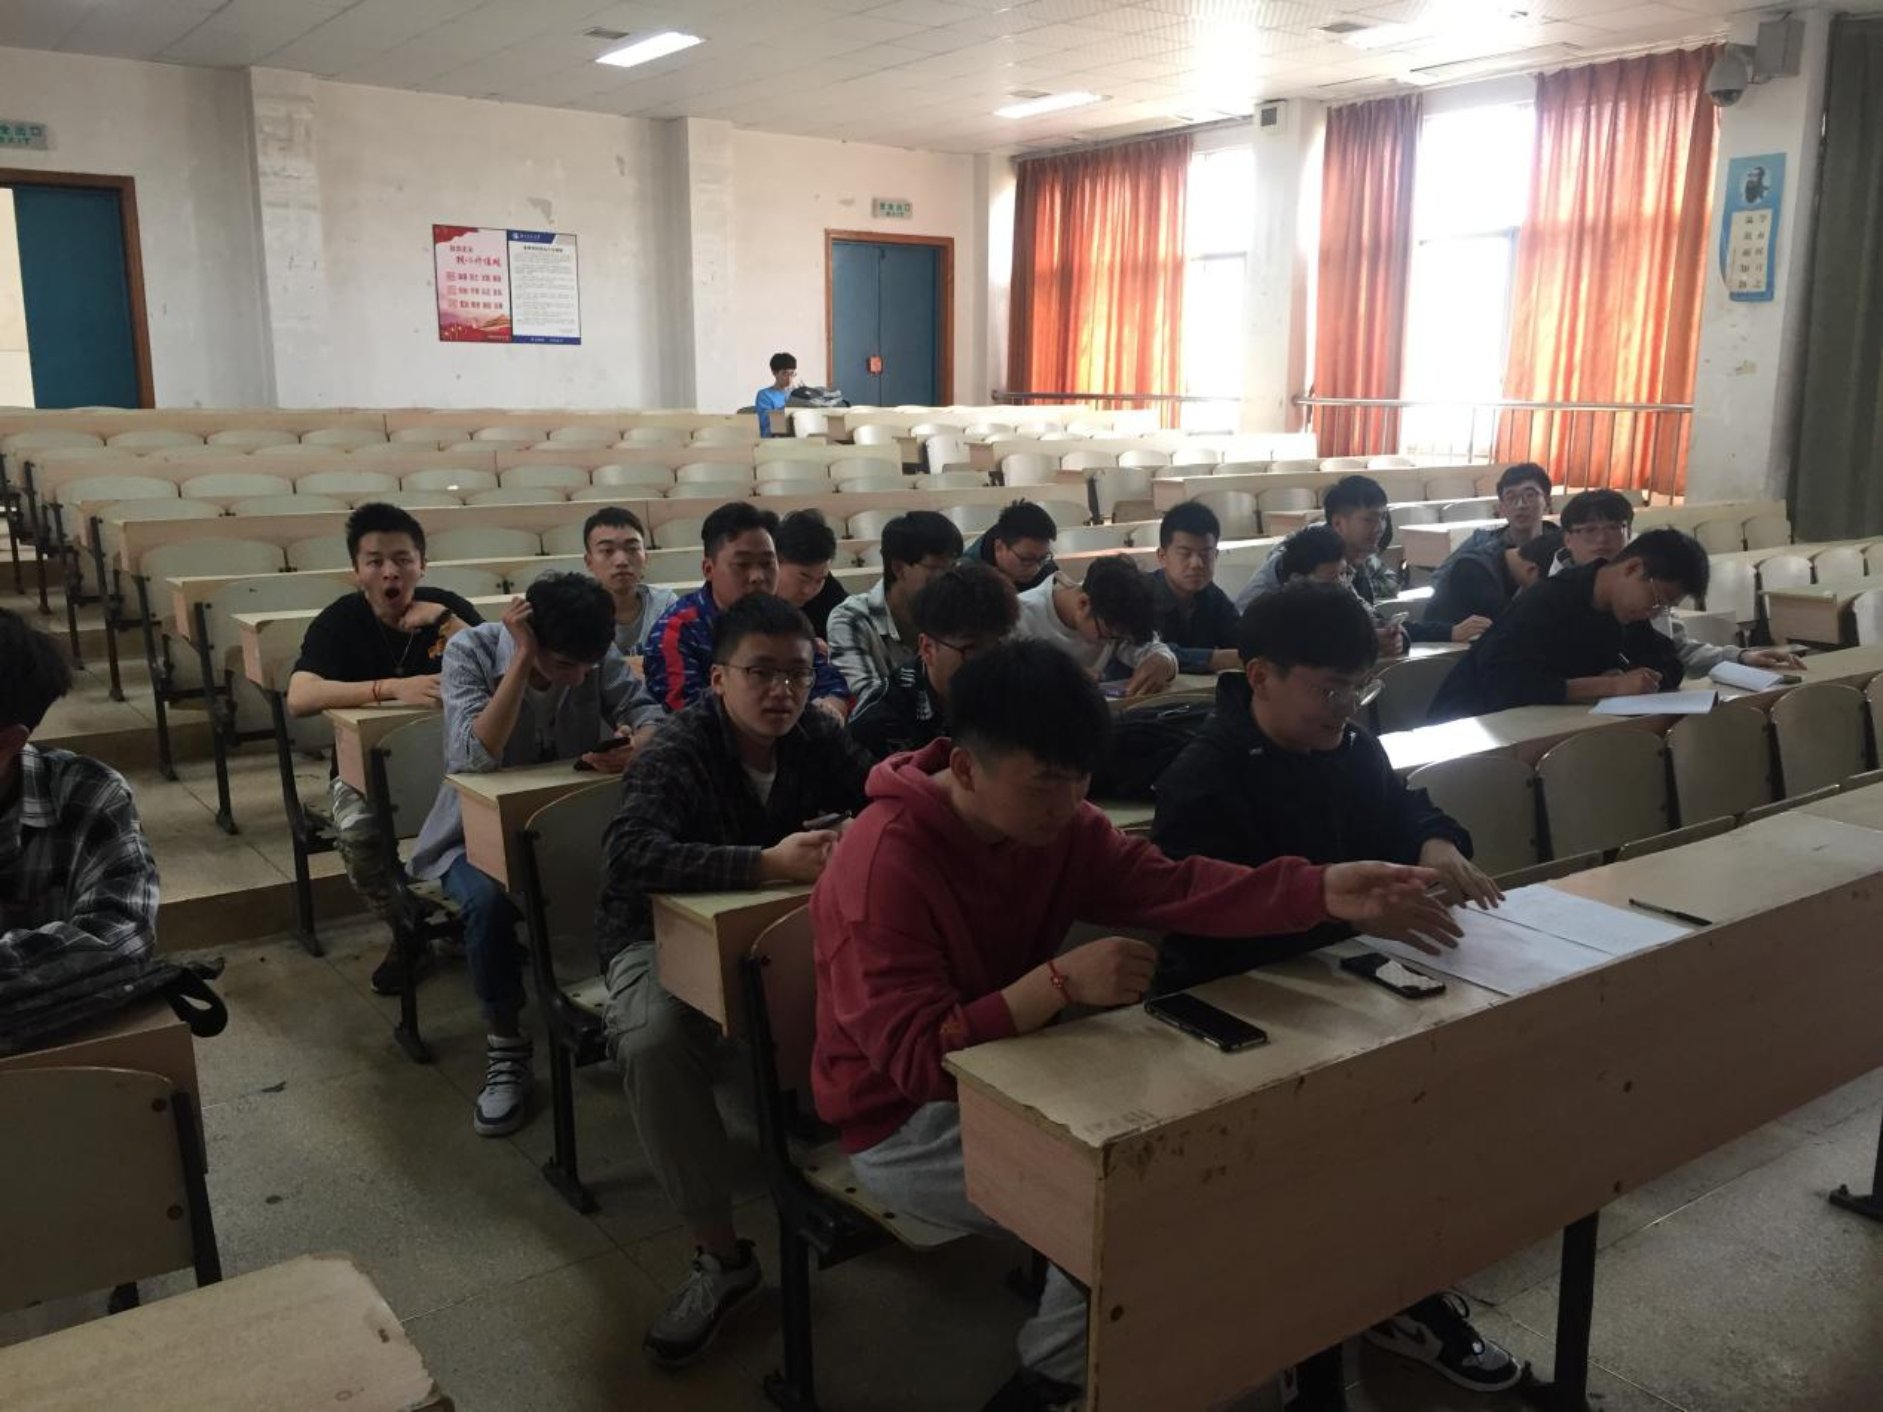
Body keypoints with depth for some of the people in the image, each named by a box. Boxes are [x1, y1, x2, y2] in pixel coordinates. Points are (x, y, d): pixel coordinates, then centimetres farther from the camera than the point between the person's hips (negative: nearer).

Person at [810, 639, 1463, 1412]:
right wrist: (1061, 981, -42)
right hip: (907, 1121, -8)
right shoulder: (882, 866, -29)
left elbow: (1170, 886, -15)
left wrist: (1324, 891, -29)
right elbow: (918, 1057, -32)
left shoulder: (1056, 820, -5)